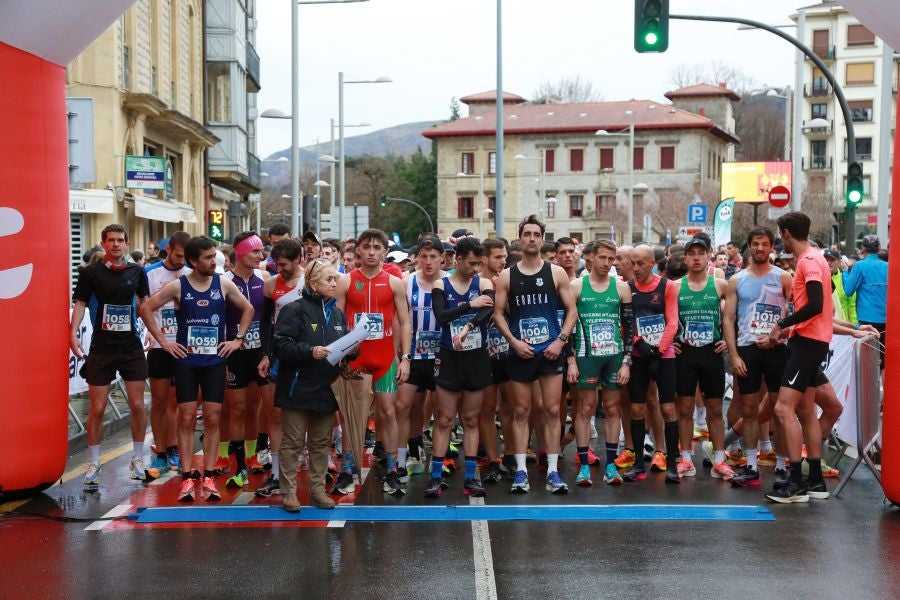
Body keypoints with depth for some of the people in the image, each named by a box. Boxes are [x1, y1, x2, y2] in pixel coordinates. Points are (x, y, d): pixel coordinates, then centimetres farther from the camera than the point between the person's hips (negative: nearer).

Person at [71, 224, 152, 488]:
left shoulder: (136, 271, 5)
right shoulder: (91, 272, -1)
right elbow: (80, 304, -1)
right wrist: (73, 333, -14)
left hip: (131, 347, 2)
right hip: (101, 348, -2)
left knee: (137, 405, 2)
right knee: (97, 408, 1)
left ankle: (137, 460, 17)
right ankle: (93, 464, 14)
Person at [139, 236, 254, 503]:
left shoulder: (223, 284, 2)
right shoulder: (177, 286, -3)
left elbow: (248, 309, 14)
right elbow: (146, 309, 1)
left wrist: (238, 339, 5)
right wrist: (163, 341, -3)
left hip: (215, 360, 2)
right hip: (186, 360, -1)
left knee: (212, 419, 1)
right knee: (186, 419, -1)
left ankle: (208, 477, 8)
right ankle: (188, 477, 3)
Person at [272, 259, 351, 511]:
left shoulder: (338, 313, 12)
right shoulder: (296, 310, -9)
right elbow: (280, 344, -16)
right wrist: (310, 351, -24)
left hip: (326, 388, 6)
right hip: (298, 386, -6)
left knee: (321, 442, 12)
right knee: (293, 442, 1)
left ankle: (318, 489, 22)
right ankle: (288, 491, 9)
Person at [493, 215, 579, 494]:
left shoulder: (556, 273, 3)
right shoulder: (507, 277, 3)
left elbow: (572, 311, 4)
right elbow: (498, 314, 4)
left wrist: (561, 340, -8)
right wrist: (514, 341, -8)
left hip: (551, 351, 0)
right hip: (520, 352, 0)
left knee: (552, 410, 0)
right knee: (521, 411, 5)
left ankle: (553, 471, 7)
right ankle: (521, 471, 10)